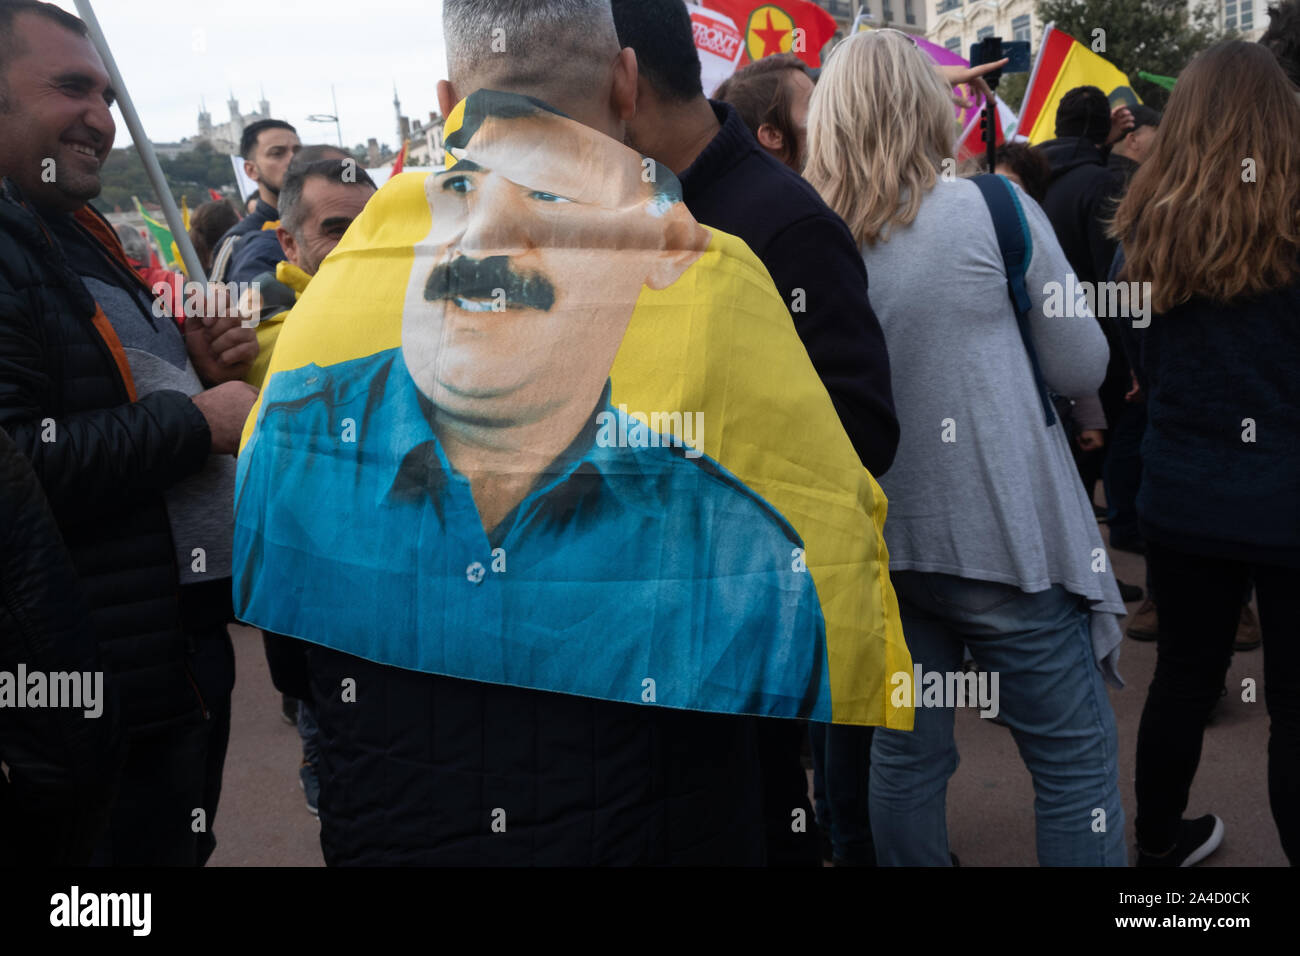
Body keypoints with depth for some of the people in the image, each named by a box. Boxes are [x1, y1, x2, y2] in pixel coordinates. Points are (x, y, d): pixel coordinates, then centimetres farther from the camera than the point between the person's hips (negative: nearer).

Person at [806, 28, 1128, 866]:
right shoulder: (993, 207, -8)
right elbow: (1082, 367, -2)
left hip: (876, 541, 4)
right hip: (1004, 535, -4)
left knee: (906, 751, 14)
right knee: (1078, 759, 8)